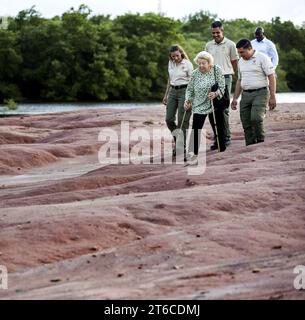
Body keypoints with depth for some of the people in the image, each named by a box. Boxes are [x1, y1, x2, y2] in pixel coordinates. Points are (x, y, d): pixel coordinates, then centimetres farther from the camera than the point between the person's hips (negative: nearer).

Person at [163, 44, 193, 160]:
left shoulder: (187, 64, -9)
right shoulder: (171, 63, 10)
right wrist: (166, 95, 18)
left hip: (184, 91, -6)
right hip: (173, 91, 6)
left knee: (182, 121, -7)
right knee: (169, 119, 2)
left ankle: (182, 147, 0)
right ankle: (177, 140, 23)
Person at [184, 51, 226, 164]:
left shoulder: (216, 70, -6)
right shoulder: (195, 73, -2)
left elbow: (222, 86, -8)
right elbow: (190, 89, 5)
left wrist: (215, 94, -26)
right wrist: (188, 100, -10)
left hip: (214, 104, 0)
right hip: (199, 106, 0)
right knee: (196, 128, -12)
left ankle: (222, 149, 22)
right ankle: (193, 153, -13)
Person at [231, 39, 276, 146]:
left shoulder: (262, 58, -5)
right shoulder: (241, 62, 16)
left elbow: (271, 77, -8)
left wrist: (272, 97, -14)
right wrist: (235, 99, 18)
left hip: (260, 93, -6)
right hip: (246, 94, 6)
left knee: (256, 118, -22)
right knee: (246, 123, 1)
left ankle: (261, 142, -6)